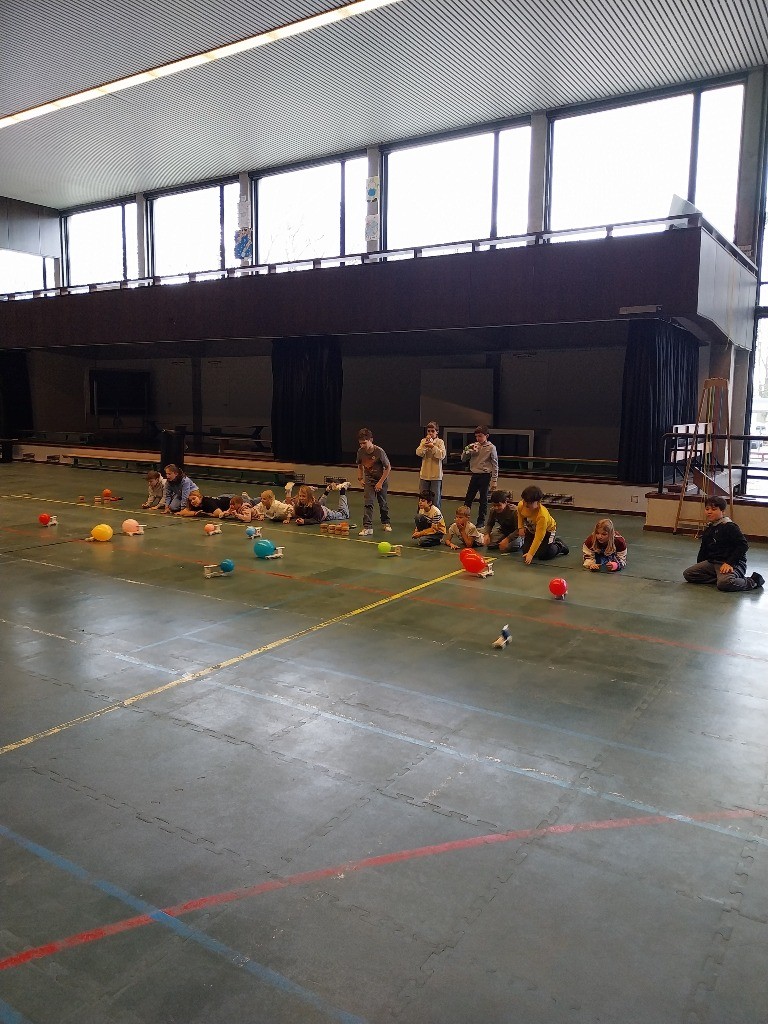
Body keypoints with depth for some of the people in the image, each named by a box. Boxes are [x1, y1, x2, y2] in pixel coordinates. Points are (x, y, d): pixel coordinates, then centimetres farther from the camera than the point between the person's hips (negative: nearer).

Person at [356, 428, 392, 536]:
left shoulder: (379, 452, -24)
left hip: (381, 480, -2)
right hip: (368, 480, 2)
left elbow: (388, 468, -16)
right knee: (367, 503, -11)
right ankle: (367, 527, -13)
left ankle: (386, 523, 33)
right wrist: (360, 478, 0)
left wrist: (380, 482, -17)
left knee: (383, 503, 12)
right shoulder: (360, 451, -10)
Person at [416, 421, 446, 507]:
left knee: (436, 499, 3)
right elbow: (419, 453, -7)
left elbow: (442, 455, -15)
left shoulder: (440, 442, -3)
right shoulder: (423, 441, 6)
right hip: (424, 474, 3)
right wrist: (425, 444, -17)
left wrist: (433, 446, -21)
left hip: (436, 475, -3)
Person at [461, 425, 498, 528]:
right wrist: (468, 450, -10)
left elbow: (495, 465, -5)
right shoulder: (474, 446, 5)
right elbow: (463, 459, 9)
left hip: (485, 476, -5)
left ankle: (481, 521, 13)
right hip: (475, 475, 5)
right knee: (468, 498, 8)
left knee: (483, 499, 3)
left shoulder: (491, 448, -7)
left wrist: (494, 481, -9)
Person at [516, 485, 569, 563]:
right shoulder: (521, 505, -26)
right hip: (531, 530, 5)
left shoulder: (542, 516, -42)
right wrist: (520, 527, -10)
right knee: (526, 552, -7)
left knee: (542, 555, -14)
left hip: (547, 531, -5)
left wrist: (531, 554, -46)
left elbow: (538, 537, -42)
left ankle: (559, 546, 14)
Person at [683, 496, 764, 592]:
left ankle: (752, 581, -7)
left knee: (724, 583, -36)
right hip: (712, 562, 8)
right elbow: (703, 549, 24)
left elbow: (743, 546, -18)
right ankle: (720, 577, -7)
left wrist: (730, 563, -24)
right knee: (688, 574, -6)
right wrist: (699, 566, 14)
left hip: (733, 564, -8)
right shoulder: (707, 529, 14)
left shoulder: (730, 527, -11)